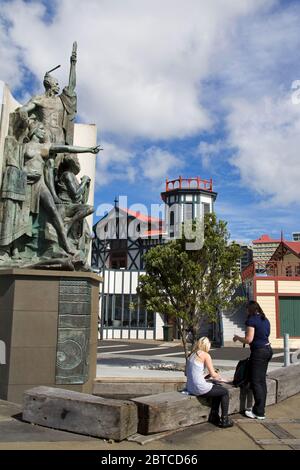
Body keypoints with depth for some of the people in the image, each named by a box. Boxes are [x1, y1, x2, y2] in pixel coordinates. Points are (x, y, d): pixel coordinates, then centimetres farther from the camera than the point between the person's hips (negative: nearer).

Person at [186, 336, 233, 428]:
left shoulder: (191, 355, 12)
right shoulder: (205, 355, -9)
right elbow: (213, 374, -9)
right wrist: (219, 377, 13)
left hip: (190, 388, 8)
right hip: (200, 388, -8)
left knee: (219, 387, 27)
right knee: (225, 392, 14)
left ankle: (214, 416, 31)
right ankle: (224, 420, 17)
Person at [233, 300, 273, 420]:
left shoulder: (252, 320, -13)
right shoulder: (265, 320, 12)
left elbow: (249, 340, -16)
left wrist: (238, 338, 1)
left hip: (258, 352, -9)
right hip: (268, 349, 9)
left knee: (255, 382, -2)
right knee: (262, 381, 13)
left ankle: (259, 413, 0)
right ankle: (260, 409, 20)